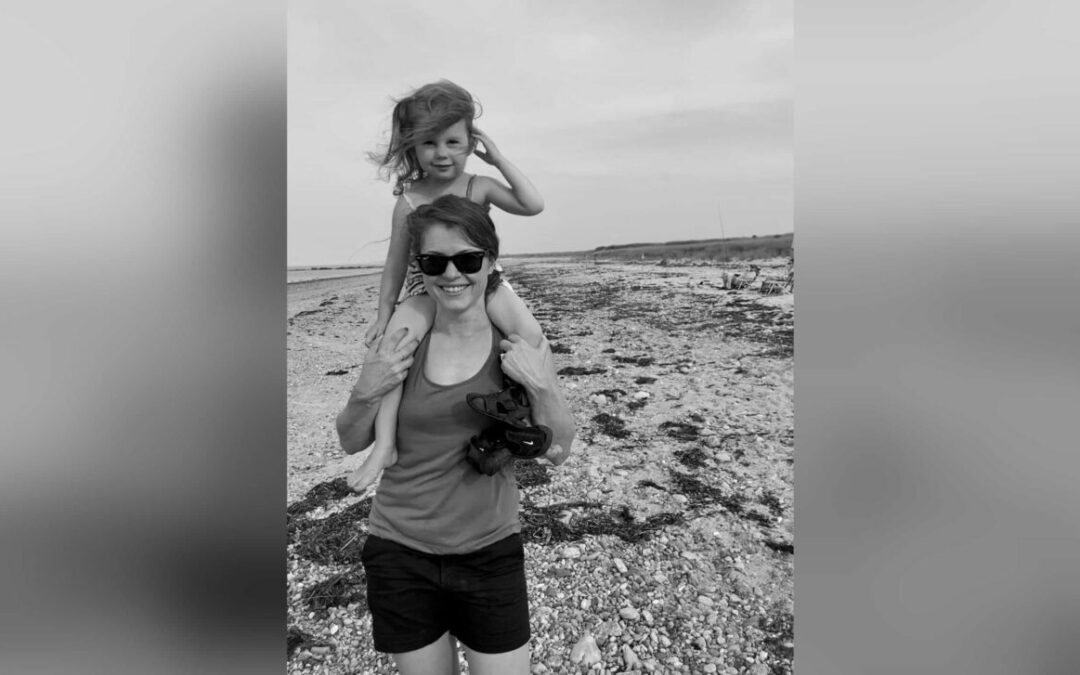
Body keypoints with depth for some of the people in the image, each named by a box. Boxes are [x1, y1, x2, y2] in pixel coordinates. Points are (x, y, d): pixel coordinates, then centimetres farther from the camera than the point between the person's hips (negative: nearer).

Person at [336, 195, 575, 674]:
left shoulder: (520, 340, -8)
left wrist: (540, 385, -21)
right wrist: (367, 392, -16)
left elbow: (557, 452, -4)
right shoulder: (401, 340, -8)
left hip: (491, 553, 0)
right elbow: (352, 443, 3)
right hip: (400, 553, 1)